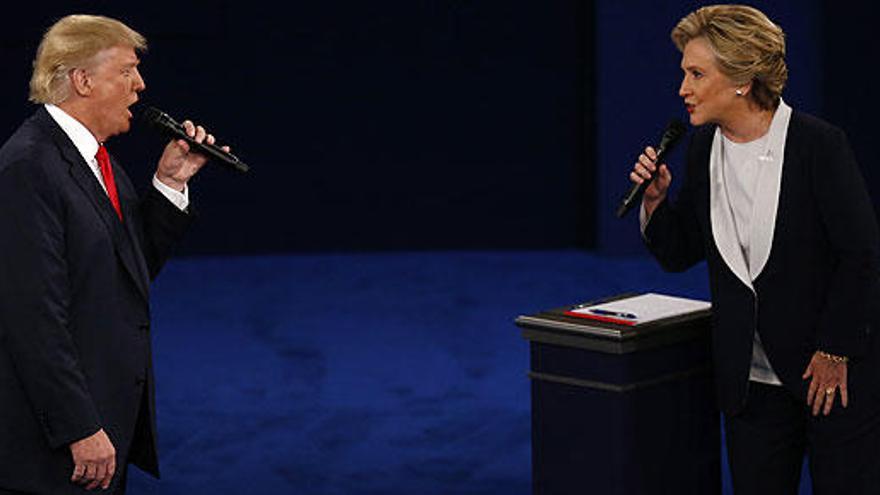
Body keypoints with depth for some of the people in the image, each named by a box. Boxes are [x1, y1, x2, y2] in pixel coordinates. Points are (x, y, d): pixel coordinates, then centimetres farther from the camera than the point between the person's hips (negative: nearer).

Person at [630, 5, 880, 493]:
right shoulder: (705, 146, 3)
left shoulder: (820, 144, -14)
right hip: (751, 378, 5)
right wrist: (655, 199, -8)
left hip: (835, 376, -5)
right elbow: (679, 253, 11)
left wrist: (833, 353, -11)